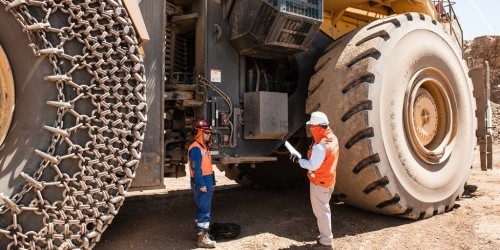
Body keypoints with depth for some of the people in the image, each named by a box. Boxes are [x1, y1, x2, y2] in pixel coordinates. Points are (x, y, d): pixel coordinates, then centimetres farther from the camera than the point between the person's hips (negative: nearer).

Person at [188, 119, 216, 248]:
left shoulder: (204, 147, 16)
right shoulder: (195, 148, -16)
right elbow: (196, 168, -21)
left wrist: (211, 183, 18)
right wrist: (201, 184, -23)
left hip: (207, 181, 10)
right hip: (201, 183, -10)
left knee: (203, 207, 16)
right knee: (204, 208, -8)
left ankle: (202, 232, 26)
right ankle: (202, 238, -4)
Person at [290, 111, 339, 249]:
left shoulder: (320, 145, -28)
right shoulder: (332, 138, 3)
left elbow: (313, 166, -25)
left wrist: (299, 160, -12)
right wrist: (307, 158, 6)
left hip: (320, 182, -10)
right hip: (328, 180, 10)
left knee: (321, 211, 2)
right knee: (324, 209, 21)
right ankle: (326, 237, 34)